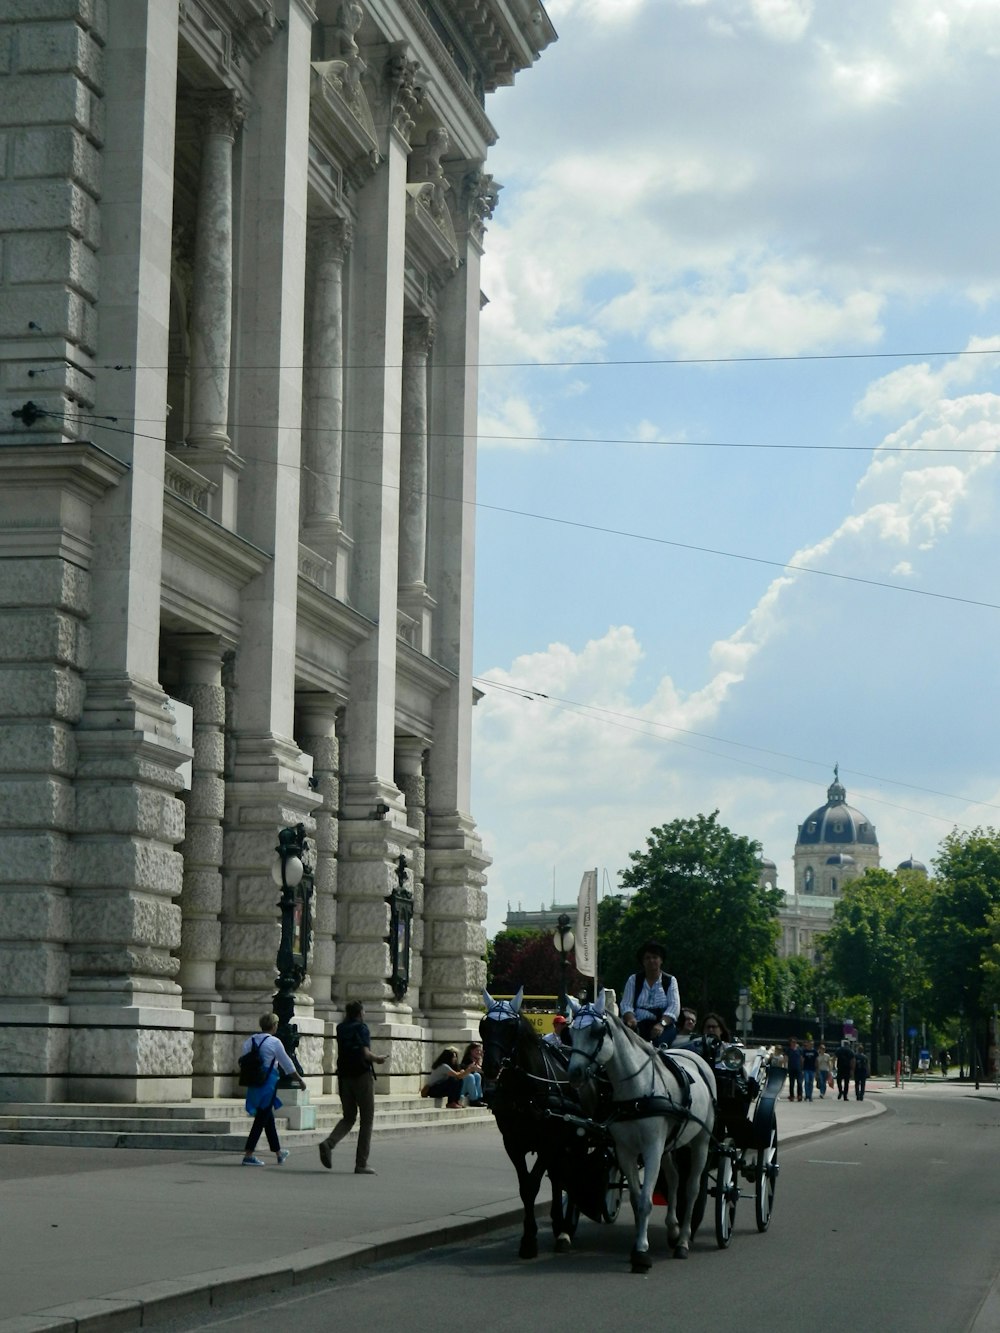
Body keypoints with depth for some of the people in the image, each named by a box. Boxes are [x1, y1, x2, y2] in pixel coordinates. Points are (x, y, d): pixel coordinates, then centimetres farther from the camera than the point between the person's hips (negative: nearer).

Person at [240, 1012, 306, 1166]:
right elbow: (287, 1064, -4)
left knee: (268, 1118, 19)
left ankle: (278, 1152, 32)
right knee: (261, 1119, -2)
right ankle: (248, 1155, -6)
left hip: (254, 1083, 7)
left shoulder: (250, 1041, 5)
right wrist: (299, 1079, 8)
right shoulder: (274, 1042, -11)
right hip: (268, 1083, -7)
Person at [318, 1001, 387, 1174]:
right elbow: (365, 1053, -19)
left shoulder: (341, 1029, 10)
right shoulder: (361, 1027, -8)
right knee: (366, 1120, 4)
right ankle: (361, 1164, 1)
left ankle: (329, 1142, -12)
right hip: (362, 1075, -6)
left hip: (344, 1077, 6)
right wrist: (377, 1059, -1)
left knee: (349, 1117, 16)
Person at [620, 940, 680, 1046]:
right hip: (638, 1025, 0)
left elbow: (674, 1006, -1)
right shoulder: (634, 980, 15)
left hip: (664, 1025, 0)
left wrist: (662, 1024, -20)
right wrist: (631, 1019, -19)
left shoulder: (670, 981, 13)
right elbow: (626, 1005, 5)